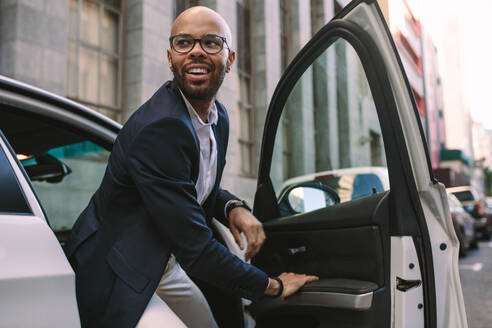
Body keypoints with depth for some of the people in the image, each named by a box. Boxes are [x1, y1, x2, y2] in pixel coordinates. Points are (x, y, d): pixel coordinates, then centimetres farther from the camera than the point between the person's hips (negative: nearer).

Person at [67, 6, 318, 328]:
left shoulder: (218, 117, 0)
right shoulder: (158, 127, -30)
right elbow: (194, 248, -28)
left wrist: (234, 207, -9)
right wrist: (273, 285, -16)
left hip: (165, 264, 9)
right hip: (117, 279, -8)